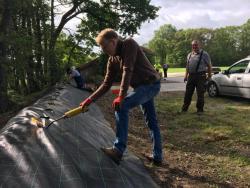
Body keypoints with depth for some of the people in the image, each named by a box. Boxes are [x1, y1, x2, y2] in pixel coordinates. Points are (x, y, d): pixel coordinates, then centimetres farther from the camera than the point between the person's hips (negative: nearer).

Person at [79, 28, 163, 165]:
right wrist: (90, 100, -1)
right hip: (141, 86, 9)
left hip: (151, 84, -9)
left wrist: (121, 96, -31)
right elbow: (106, 85, 6)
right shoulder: (112, 61, 5)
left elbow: (127, 71, -27)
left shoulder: (129, 44, -17)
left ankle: (118, 150, -20)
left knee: (121, 106, -23)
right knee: (152, 122, 13)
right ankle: (157, 156, 24)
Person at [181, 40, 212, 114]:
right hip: (191, 76, 5)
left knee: (200, 94, 1)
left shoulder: (204, 54, -2)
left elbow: (209, 66, -2)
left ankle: (200, 110, 14)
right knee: (188, 93, 10)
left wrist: (209, 76, -5)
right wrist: (186, 75, 12)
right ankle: (184, 108, 20)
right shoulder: (189, 55, 14)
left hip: (200, 76, -5)